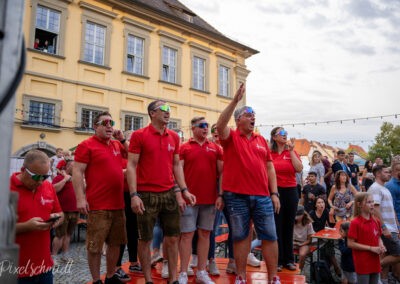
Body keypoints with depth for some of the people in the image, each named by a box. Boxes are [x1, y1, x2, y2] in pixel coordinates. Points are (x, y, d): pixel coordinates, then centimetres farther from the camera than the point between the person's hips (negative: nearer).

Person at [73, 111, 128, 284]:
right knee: (95, 246, 4)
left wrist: (122, 139, 7)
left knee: (115, 243, 15)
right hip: (97, 206, -7)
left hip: (118, 205, 7)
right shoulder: (86, 145, -6)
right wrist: (80, 198, -19)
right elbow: (77, 172, -11)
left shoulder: (117, 145, 13)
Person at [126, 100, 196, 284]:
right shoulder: (139, 135, -6)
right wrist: (133, 195, -16)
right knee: (145, 239, 7)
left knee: (173, 237, 10)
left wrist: (184, 190, 7)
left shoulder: (174, 137, 9)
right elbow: (131, 166, -8)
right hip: (147, 195, -4)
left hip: (170, 194, 5)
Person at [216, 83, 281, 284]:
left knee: (269, 236, 7)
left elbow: (269, 167, 11)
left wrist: (274, 193, 5)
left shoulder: (261, 140, 12)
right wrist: (235, 101, -25)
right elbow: (220, 126, -22)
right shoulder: (231, 137, 1)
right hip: (237, 196, -3)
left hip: (262, 196, 3)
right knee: (240, 237, 9)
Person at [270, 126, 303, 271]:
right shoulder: (269, 153, -2)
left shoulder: (291, 152, 6)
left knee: (289, 226, 11)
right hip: (275, 191, -3)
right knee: (277, 227, 2)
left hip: (291, 191, 3)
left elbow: (299, 169, -8)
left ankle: (288, 260, 22)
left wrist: (291, 150, -8)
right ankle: (277, 260, 13)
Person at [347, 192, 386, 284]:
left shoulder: (376, 221, 4)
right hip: (362, 264, -6)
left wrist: (381, 246, -3)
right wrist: (371, 248, -17)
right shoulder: (355, 223, -16)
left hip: (375, 262, 7)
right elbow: (350, 244, -15)